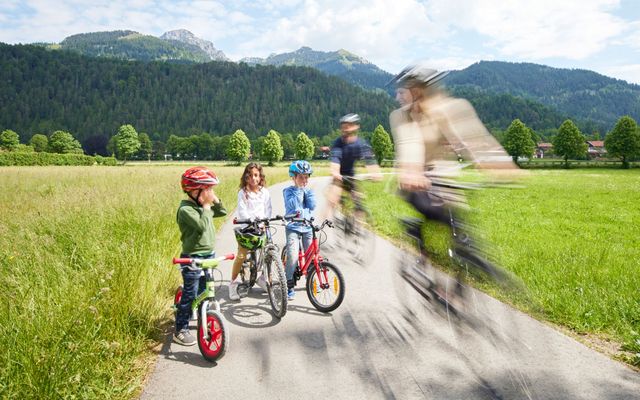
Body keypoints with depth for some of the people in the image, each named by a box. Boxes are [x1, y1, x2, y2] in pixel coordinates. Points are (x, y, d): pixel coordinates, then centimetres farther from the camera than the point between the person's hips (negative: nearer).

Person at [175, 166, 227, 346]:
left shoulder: (203, 206, 8)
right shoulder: (186, 209, -19)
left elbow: (222, 212, 15)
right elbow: (202, 226, -31)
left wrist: (215, 200, 0)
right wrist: (206, 205, -23)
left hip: (209, 255, 8)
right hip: (193, 258, -8)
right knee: (189, 295, -1)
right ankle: (180, 331, 10)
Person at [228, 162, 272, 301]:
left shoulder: (264, 192, 8)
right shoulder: (242, 193, -2)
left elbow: (268, 209, 5)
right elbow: (242, 211, -11)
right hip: (246, 227, -3)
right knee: (241, 255, -9)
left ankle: (263, 278, 18)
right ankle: (233, 283, 5)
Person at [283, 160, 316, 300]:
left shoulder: (309, 191, 10)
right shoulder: (288, 191, -2)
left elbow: (312, 206, -5)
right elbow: (293, 204, -19)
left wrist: (306, 190, -8)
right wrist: (299, 189, -14)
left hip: (308, 227, 4)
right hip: (293, 227, -4)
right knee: (292, 256, -17)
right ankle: (289, 286, -6)